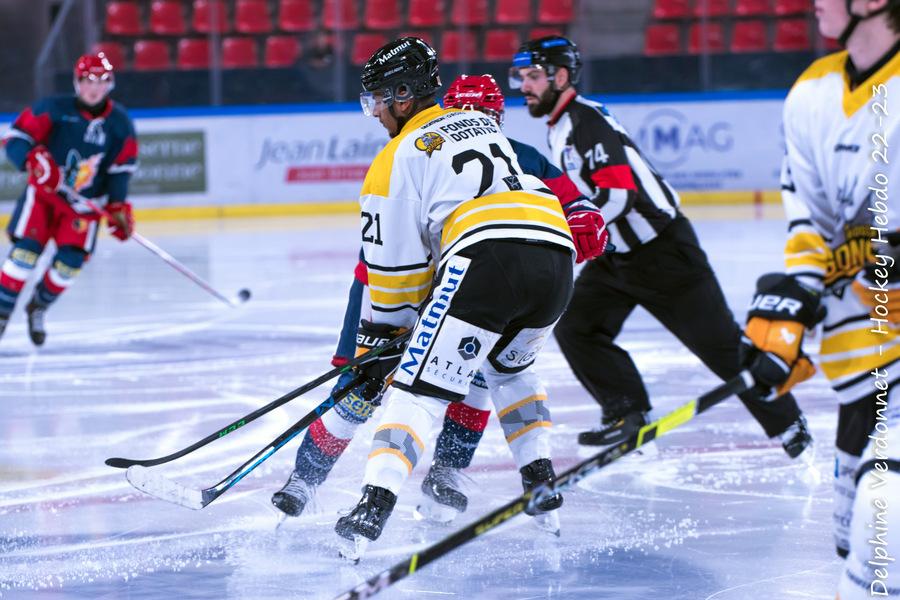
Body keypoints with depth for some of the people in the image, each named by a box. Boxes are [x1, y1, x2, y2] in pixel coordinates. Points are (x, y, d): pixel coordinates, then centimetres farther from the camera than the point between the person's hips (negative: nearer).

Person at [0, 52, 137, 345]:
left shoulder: (120, 124, -1)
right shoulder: (54, 109, -12)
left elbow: (121, 170, 5)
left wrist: (119, 207, -4)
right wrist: (35, 159, -34)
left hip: (85, 205, 3)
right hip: (44, 193, -3)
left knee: (72, 260, -10)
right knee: (26, 251, -17)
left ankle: (39, 307, 16)